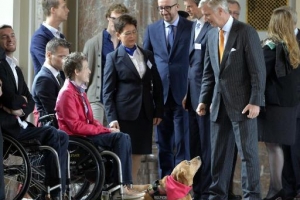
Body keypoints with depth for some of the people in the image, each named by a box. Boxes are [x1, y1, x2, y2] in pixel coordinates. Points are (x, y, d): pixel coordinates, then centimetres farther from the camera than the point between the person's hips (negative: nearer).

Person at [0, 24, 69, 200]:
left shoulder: (17, 69, 21)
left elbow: (31, 101, 14)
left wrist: (22, 110, -9)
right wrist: (22, 100, 4)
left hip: (19, 123, 9)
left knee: (62, 137, -3)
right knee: (52, 135, -21)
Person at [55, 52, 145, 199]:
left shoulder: (79, 90, 16)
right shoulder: (67, 93, -14)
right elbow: (75, 126, -21)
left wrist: (105, 128, -2)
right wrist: (104, 130, -17)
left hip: (86, 133, 9)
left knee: (123, 138, -6)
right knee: (120, 138, -20)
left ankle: (125, 184, -11)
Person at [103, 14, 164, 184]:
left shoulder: (148, 55, 13)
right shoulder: (113, 58, 1)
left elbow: (157, 86, 14)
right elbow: (108, 91, -4)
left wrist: (159, 111, 6)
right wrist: (112, 118, -12)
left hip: (145, 113, 4)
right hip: (125, 114, -4)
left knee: (138, 154, 7)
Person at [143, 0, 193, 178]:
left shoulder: (192, 27, -1)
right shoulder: (152, 29, 9)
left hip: (183, 92, -3)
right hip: (160, 93, 3)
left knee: (182, 141, -2)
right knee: (163, 141, 9)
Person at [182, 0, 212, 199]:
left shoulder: (212, 28, -13)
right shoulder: (195, 26, 15)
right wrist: (188, 93, 13)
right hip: (193, 96, 8)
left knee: (206, 146, -1)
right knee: (195, 146, 12)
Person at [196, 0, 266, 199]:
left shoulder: (246, 32, -10)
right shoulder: (212, 34, 10)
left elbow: (258, 70, -12)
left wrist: (255, 101, -16)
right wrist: (204, 100, 9)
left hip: (242, 103, -6)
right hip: (219, 104, 6)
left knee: (248, 152, 0)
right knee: (219, 153, 10)